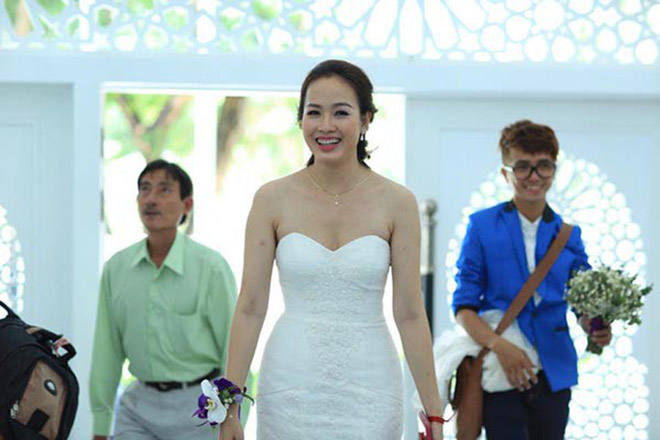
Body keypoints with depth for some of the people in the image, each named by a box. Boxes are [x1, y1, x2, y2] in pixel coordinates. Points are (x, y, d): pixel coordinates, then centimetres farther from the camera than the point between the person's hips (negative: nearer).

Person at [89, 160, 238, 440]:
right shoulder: (116, 269, 4)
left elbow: (234, 350, -6)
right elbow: (107, 354, 9)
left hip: (197, 404, -4)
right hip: (139, 404, 4)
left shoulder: (211, 267, -9)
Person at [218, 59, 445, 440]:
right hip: (291, 388, 0)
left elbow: (410, 313, -1)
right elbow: (250, 308, -1)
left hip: (369, 391, 0)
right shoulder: (273, 200, 0)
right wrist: (229, 407, -4)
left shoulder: (397, 202, -2)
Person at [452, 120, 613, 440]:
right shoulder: (483, 226, 0)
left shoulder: (568, 235, 8)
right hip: (500, 374, -3)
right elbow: (464, 306, -2)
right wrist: (499, 346, -19)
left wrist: (596, 328, -12)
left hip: (554, 374, 3)